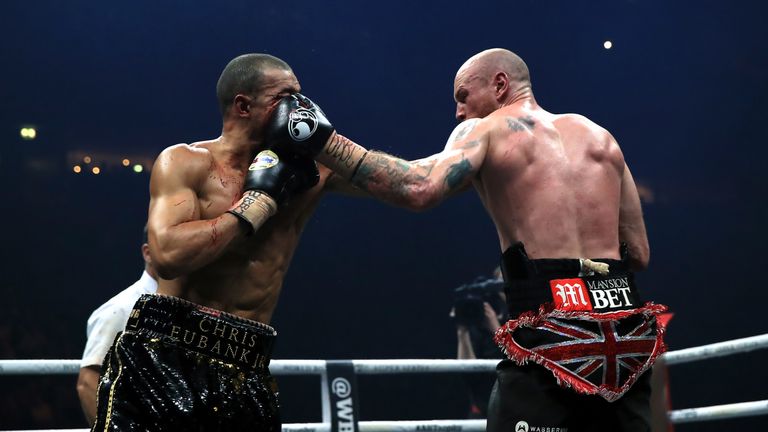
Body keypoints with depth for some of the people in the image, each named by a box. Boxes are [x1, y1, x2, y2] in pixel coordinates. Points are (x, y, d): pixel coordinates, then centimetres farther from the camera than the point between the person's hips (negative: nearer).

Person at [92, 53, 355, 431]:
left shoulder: (308, 167, 9)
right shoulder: (185, 162, -2)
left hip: (245, 372, 4)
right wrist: (259, 201, -11)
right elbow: (168, 255, -19)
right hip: (164, 358, -4)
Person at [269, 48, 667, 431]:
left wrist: (321, 141, -10)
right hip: (624, 330, 5)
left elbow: (419, 189, -16)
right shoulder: (600, 138, 19)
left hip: (553, 329, -5)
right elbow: (639, 253, 17)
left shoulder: (484, 130, 4)